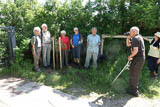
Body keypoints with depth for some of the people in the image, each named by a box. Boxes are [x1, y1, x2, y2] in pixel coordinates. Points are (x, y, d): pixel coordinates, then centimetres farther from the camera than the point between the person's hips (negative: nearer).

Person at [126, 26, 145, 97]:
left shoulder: (135, 38, -16)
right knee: (136, 74, 20)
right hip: (141, 58, 10)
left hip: (137, 59, -10)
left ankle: (134, 91, 7)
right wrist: (128, 38, 9)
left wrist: (130, 56, -12)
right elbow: (128, 44, 21)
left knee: (133, 75, -1)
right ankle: (135, 88, 32)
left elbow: (136, 50, -26)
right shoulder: (139, 37, 15)